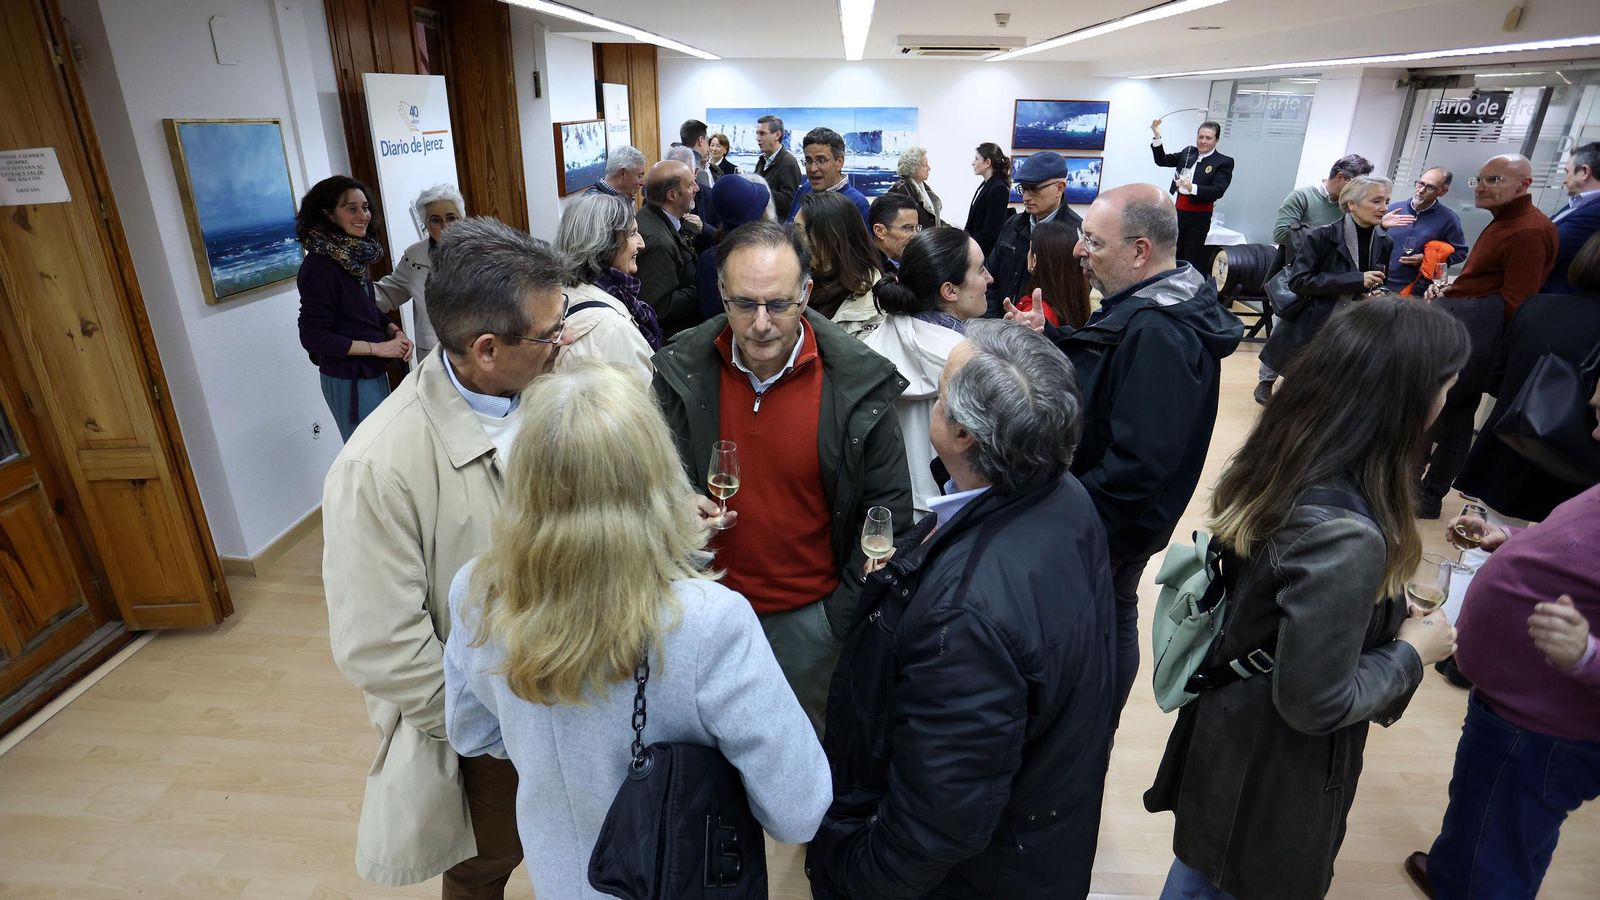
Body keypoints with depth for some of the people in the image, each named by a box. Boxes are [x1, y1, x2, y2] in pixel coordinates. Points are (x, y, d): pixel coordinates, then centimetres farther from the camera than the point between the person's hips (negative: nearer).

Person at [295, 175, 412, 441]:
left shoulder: (354, 256, 5)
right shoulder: (321, 264, -18)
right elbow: (313, 337, -18)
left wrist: (395, 332, -2)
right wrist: (378, 348, -17)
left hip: (373, 372, 8)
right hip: (348, 379, -8)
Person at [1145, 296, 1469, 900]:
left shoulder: (1280, 465, -10)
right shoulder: (1345, 535, -35)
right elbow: (1316, 703, -26)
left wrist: (1389, 607, 6)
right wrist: (1411, 651, -12)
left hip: (1228, 728, 6)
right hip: (1273, 771, -6)